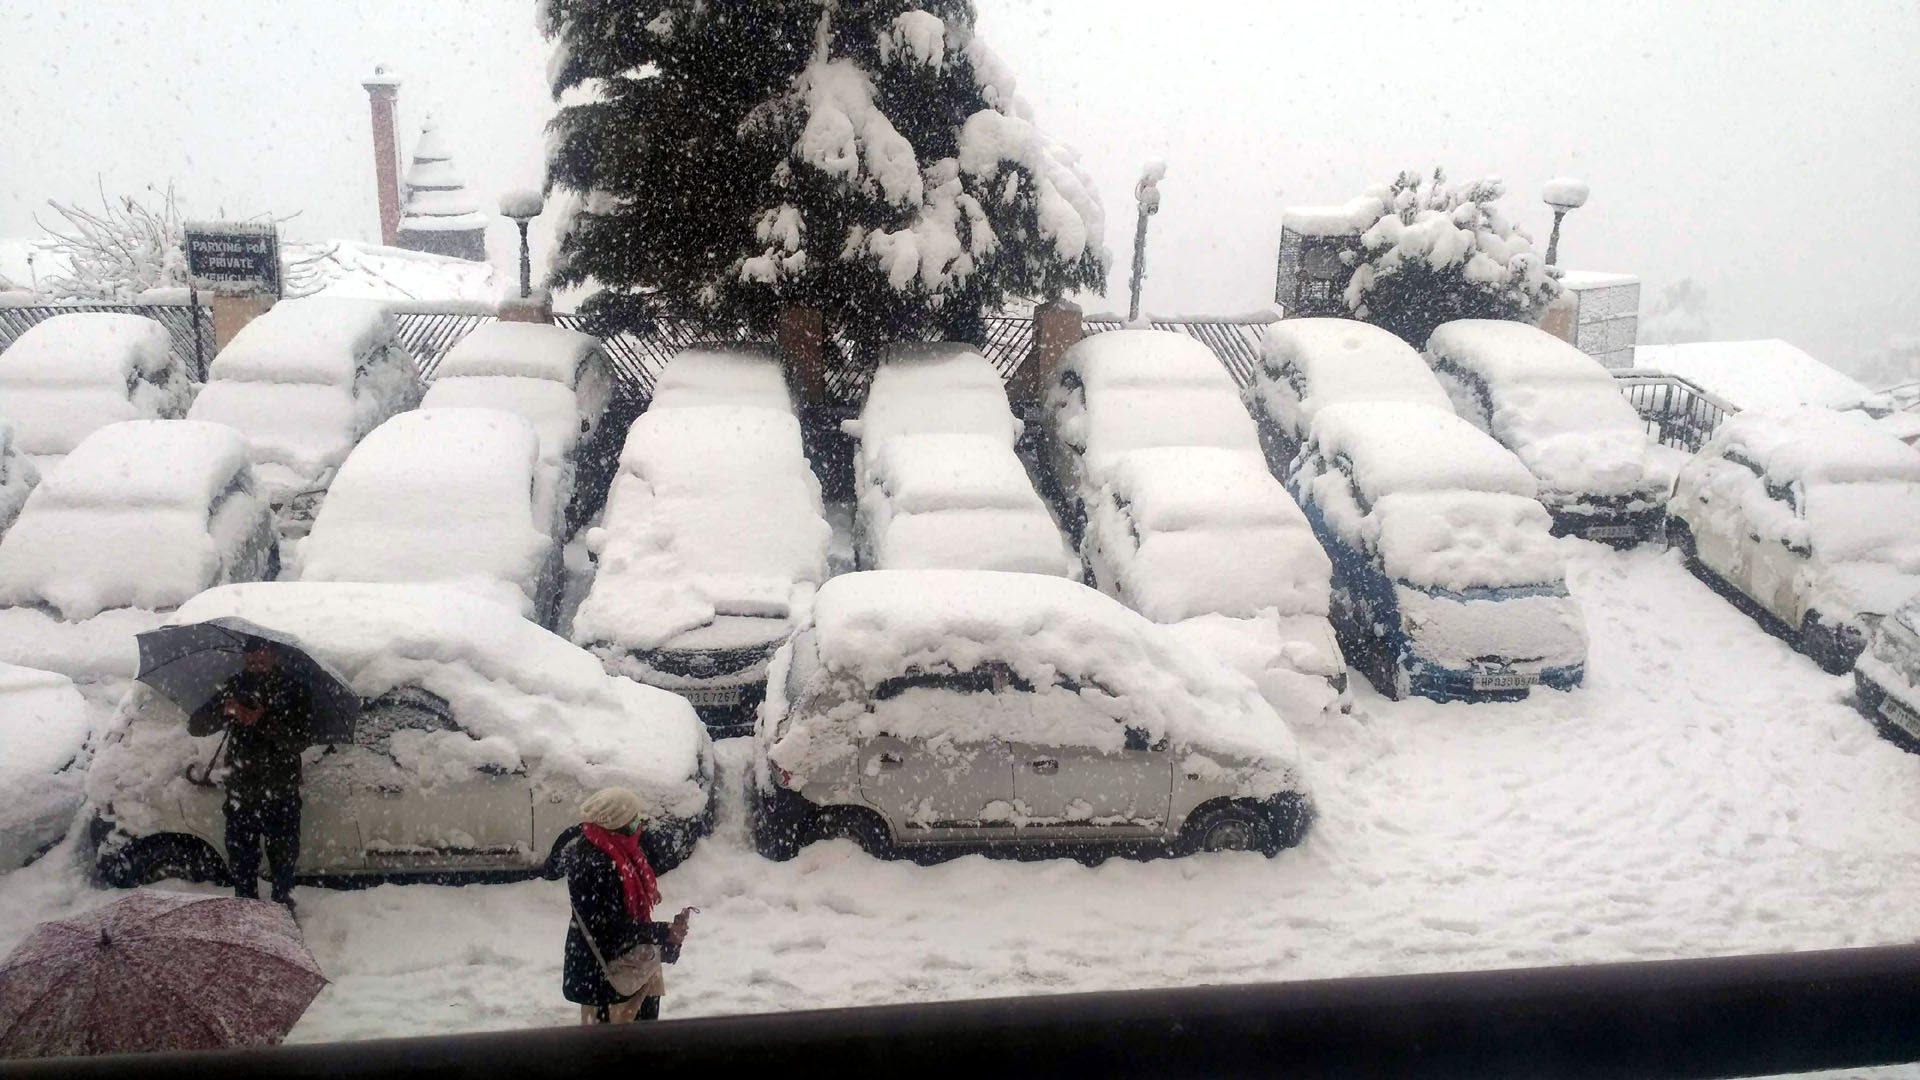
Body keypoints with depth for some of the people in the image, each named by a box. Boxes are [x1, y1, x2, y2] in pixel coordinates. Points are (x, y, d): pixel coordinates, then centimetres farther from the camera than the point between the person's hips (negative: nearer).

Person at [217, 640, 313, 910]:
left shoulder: (294, 691, -5)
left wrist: (263, 720, -28)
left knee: (283, 860, 8)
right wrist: (223, 708, -18)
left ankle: (283, 908, 26)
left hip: (281, 797, -2)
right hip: (240, 795, 2)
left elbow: (299, 741, -13)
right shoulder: (235, 687, 5)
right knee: (241, 862, 11)